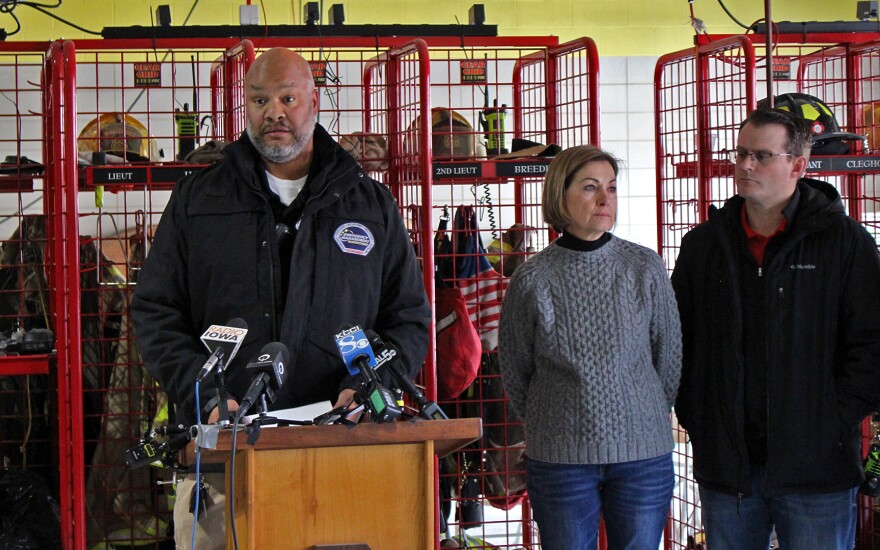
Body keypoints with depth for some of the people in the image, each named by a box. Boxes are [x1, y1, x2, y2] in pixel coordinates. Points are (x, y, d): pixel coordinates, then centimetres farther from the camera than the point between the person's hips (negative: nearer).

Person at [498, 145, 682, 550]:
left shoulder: (645, 268, 0)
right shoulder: (532, 279, -3)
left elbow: (669, 356, 9)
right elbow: (514, 371, 8)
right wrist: (552, 423, 10)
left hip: (644, 455, 1)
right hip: (560, 460, -1)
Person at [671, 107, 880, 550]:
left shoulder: (844, 240, -2)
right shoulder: (703, 244, 9)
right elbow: (676, 342, 15)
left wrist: (832, 421, -9)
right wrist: (695, 419, 5)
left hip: (815, 465, -3)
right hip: (727, 462, 3)